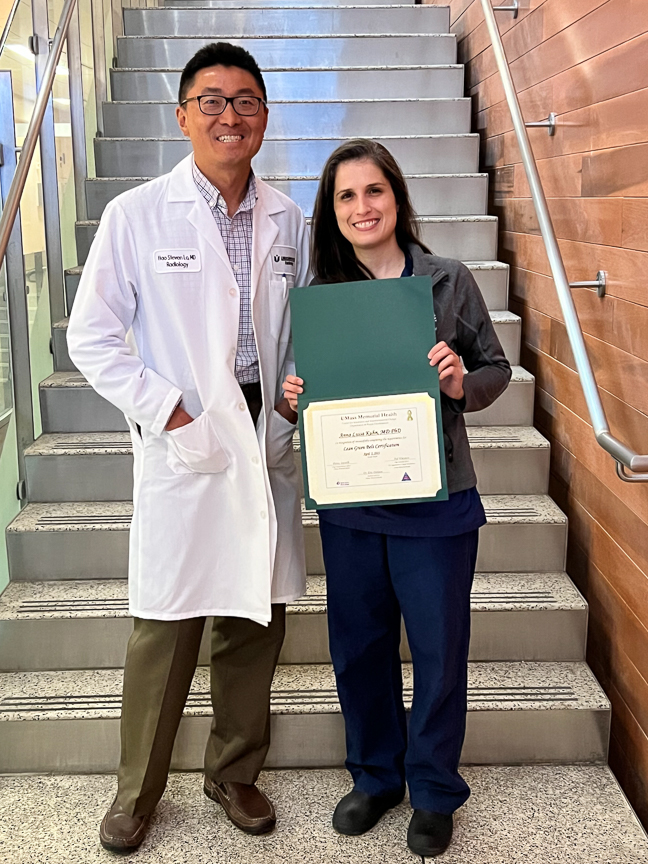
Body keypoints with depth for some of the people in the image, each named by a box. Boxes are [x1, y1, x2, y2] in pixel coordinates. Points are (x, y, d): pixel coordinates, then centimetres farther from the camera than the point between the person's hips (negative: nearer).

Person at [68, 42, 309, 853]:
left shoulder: (287, 220, 7)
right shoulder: (137, 214, -4)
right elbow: (91, 336, -4)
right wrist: (168, 412, -11)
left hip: (267, 446, 4)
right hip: (181, 446, -3)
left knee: (256, 620, 12)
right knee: (165, 626, 3)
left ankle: (235, 773, 32)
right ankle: (136, 792, 24)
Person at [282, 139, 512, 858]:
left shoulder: (449, 281, -3)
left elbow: (496, 367, 4)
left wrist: (462, 385, -16)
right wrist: (293, 398, -8)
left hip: (435, 500, -2)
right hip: (348, 502, 3)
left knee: (438, 648, 8)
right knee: (358, 644, 14)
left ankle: (433, 789, 31)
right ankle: (374, 776, 37)